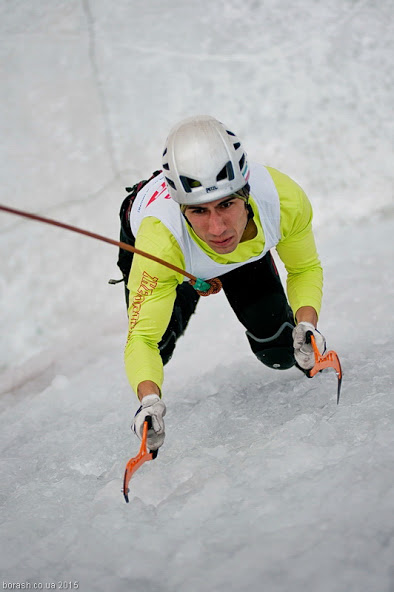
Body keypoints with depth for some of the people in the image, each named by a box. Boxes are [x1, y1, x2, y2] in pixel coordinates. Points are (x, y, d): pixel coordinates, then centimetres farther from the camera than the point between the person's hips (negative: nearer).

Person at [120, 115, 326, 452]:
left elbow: (305, 268, -18)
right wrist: (149, 400, -62)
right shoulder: (159, 240, -48)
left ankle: (312, 358, 34)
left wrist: (306, 325, -35)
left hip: (247, 254, 2)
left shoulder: (285, 199, -40)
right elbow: (143, 338, -43)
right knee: (158, 341, -16)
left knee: (279, 353, -3)